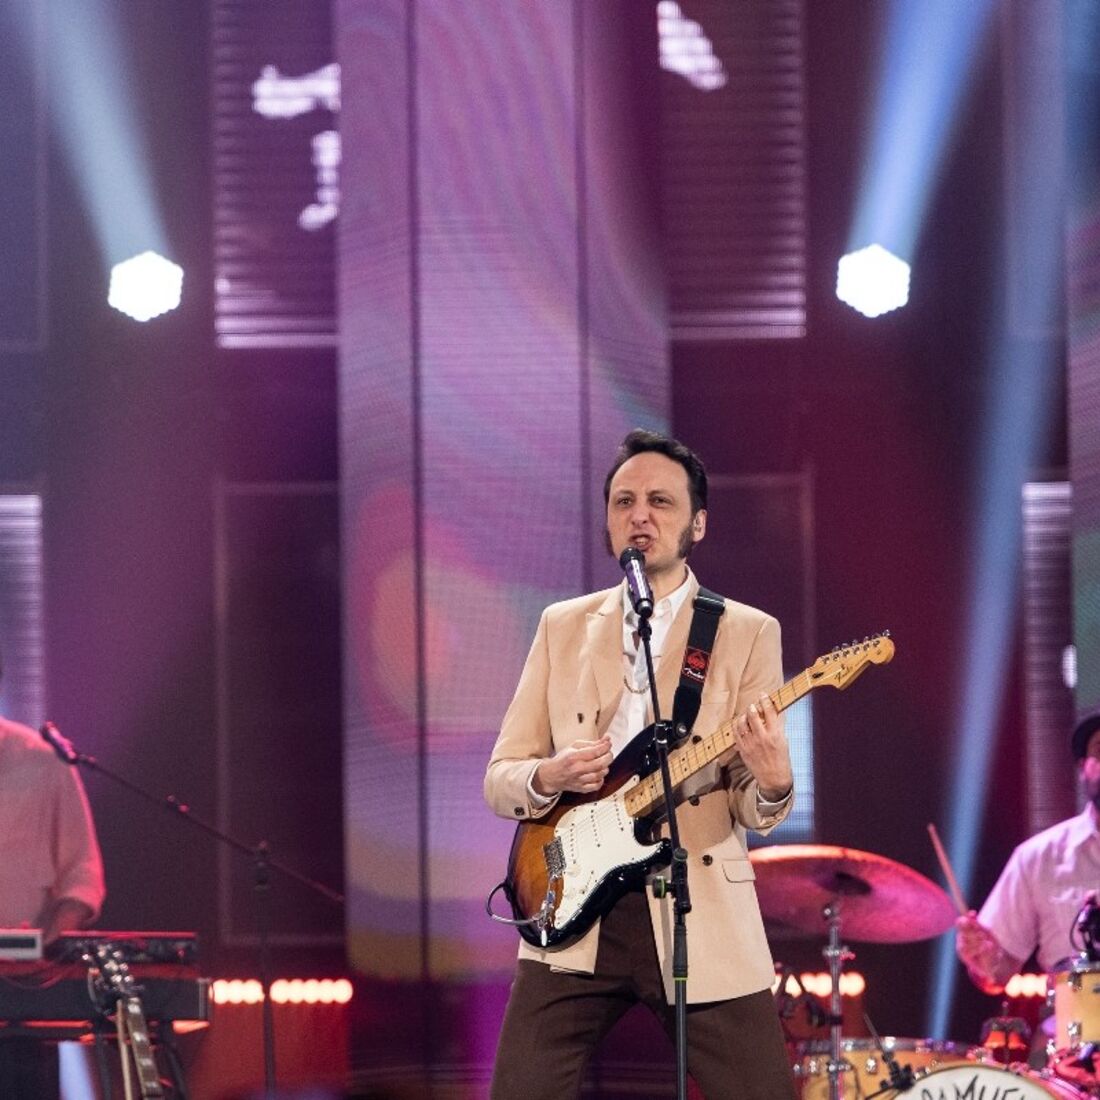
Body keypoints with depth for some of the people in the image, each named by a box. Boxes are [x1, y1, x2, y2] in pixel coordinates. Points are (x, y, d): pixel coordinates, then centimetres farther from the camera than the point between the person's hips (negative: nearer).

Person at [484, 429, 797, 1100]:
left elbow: (753, 809, 1)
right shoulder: (563, 626, 12)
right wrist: (548, 777, -11)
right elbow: (499, 779, 11)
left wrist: (773, 784, -23)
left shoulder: (747, 633, 4)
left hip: (702, 917, -2)